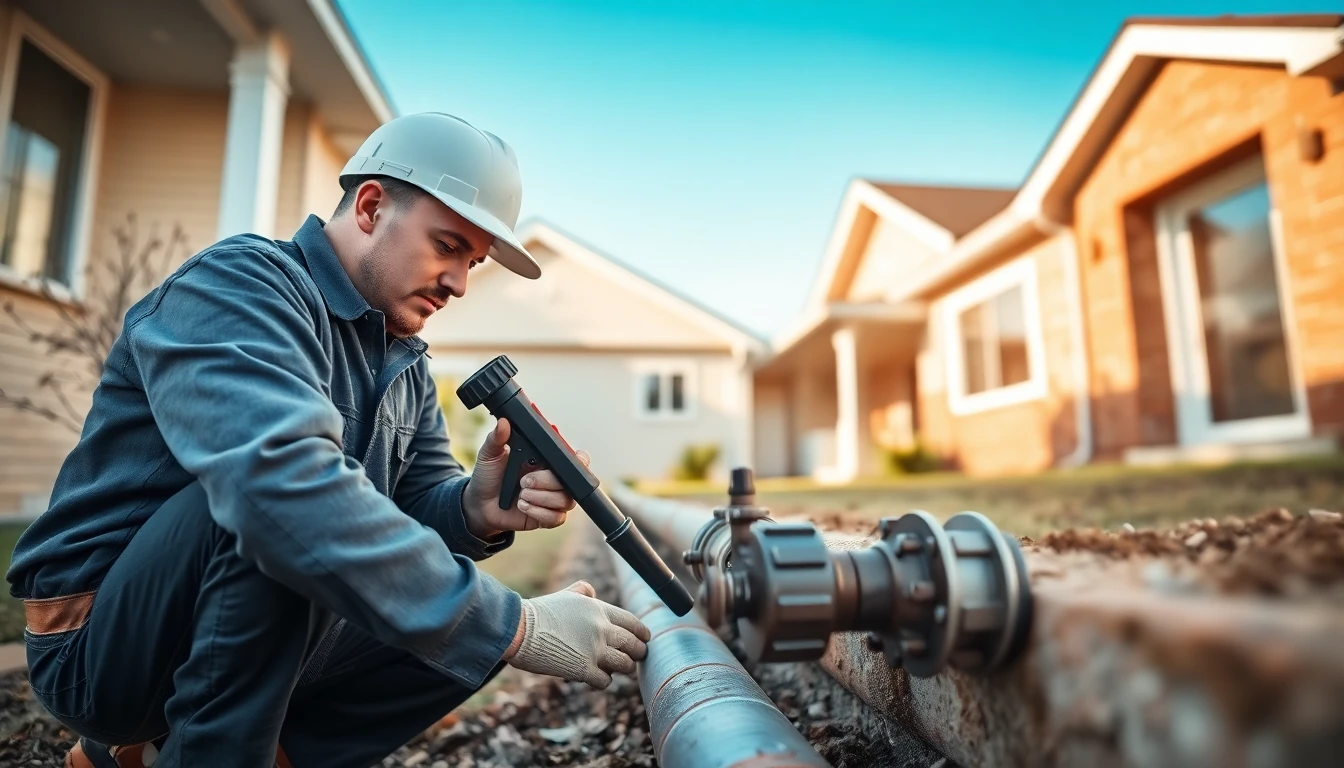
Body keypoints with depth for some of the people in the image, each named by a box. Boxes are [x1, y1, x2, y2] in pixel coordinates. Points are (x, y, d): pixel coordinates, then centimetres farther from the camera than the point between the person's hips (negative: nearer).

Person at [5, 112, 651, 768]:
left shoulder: (404, 361, 6)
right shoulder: (238, 286, -20)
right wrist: (511, 626, -38)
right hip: (104, 637, -8)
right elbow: (281, 481, -38)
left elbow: (417, 504, 2)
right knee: (275, 503, -33)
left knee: (479, 622, -2)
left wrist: (478, 509, -23)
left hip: (262, 644, 8)